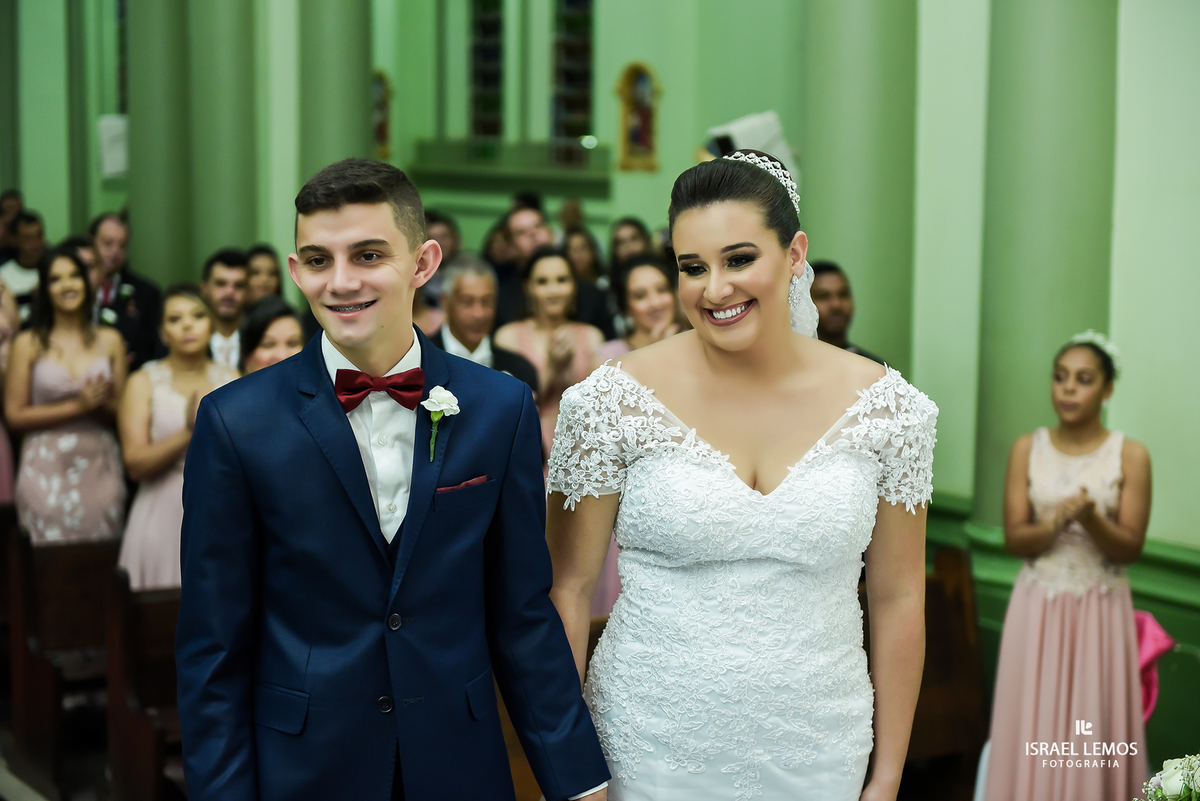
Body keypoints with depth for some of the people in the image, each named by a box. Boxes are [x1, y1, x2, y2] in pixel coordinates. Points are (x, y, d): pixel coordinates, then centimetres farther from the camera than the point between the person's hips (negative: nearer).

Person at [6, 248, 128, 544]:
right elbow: (15, 415, -3)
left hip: (99, 467, 2)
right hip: (46, 468, -2)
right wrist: (76, 406, -11)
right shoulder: (28, 344, 2)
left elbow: (122, 411, 11)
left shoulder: (110, 340, 9)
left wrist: (100, 403, -10)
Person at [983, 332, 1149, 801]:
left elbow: (1130, 547, -6)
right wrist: (1057, 522, -21)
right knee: (1033, 732, 3)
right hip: (1038, 608, 1)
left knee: (1093, 733, 2)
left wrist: (1091, 518, -25)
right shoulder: (1027, 450, 2)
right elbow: (1014, 538, -2)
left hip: (1100, 611, -1)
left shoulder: (1130, 456, -3)